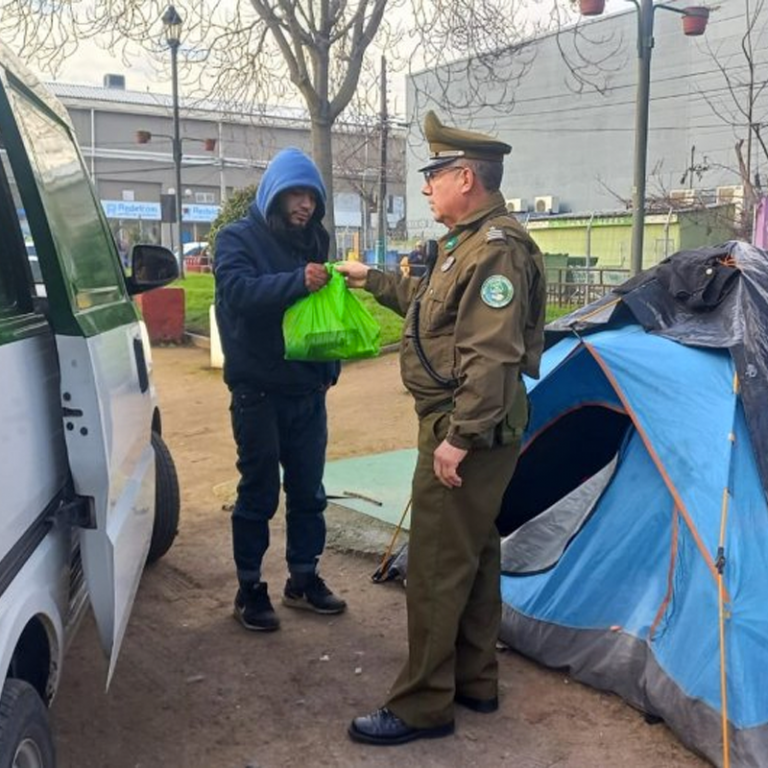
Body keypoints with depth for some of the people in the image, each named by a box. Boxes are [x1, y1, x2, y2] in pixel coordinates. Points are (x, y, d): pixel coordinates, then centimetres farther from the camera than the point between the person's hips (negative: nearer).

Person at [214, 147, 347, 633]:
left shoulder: (314, 241, 11)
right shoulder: (239, 238, -5)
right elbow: (237, 291, -25)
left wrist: (330, 366, 6)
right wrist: (297, 282, -37)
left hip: (307, 389, 5)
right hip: (258, 391, -5)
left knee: (308, 491, 11)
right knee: (259, 493, 3)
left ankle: (304, 580, 26)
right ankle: (250, 589, 17)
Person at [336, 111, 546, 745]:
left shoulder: (496, 249, -19)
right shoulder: (468, 242, 15)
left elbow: (492, 356, -26)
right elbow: (432, 305, 31)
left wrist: (459, 437, -25)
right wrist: (372, 281, 34)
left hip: (468, 433, -11)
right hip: (473, 429, 11)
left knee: (437, 567, -3)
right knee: (473, 555, 17)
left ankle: (422, 705, 9)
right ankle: (476, 681, 30)